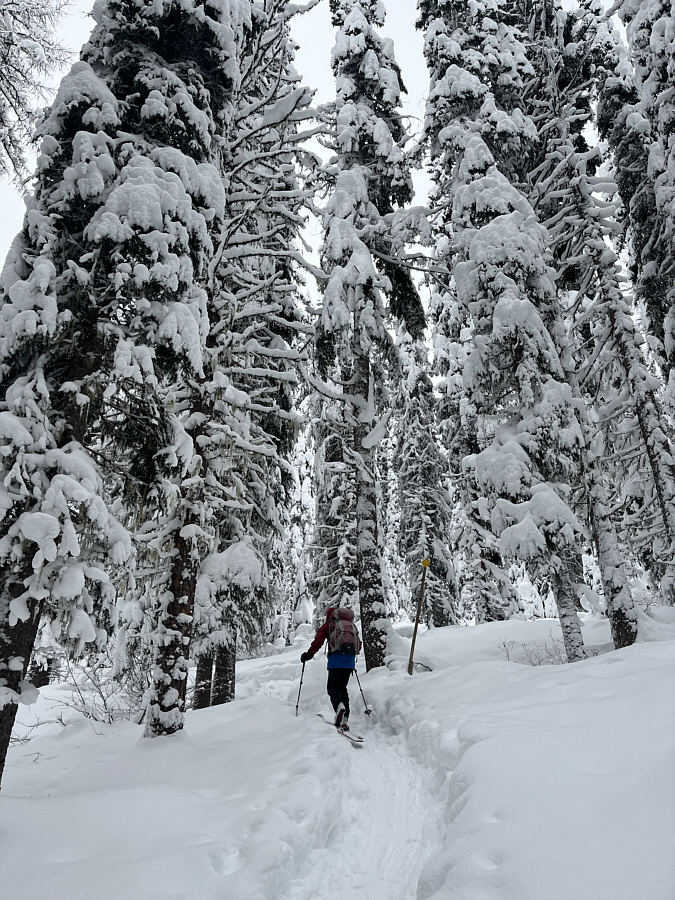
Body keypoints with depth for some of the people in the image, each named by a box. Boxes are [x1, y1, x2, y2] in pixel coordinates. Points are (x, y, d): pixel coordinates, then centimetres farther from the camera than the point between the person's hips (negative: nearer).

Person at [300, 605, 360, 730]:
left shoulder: (328, 625, 11)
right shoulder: (352, 626, 25)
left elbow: (318, 641, -1)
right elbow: (359, 644, 24)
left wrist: (308, 655, 8)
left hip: (336, 659, -4)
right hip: (350, 659, 5)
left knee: (332, 687, 1)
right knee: (342, 687, 13)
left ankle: (339, 706, -31)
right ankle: (345, 720, 2)